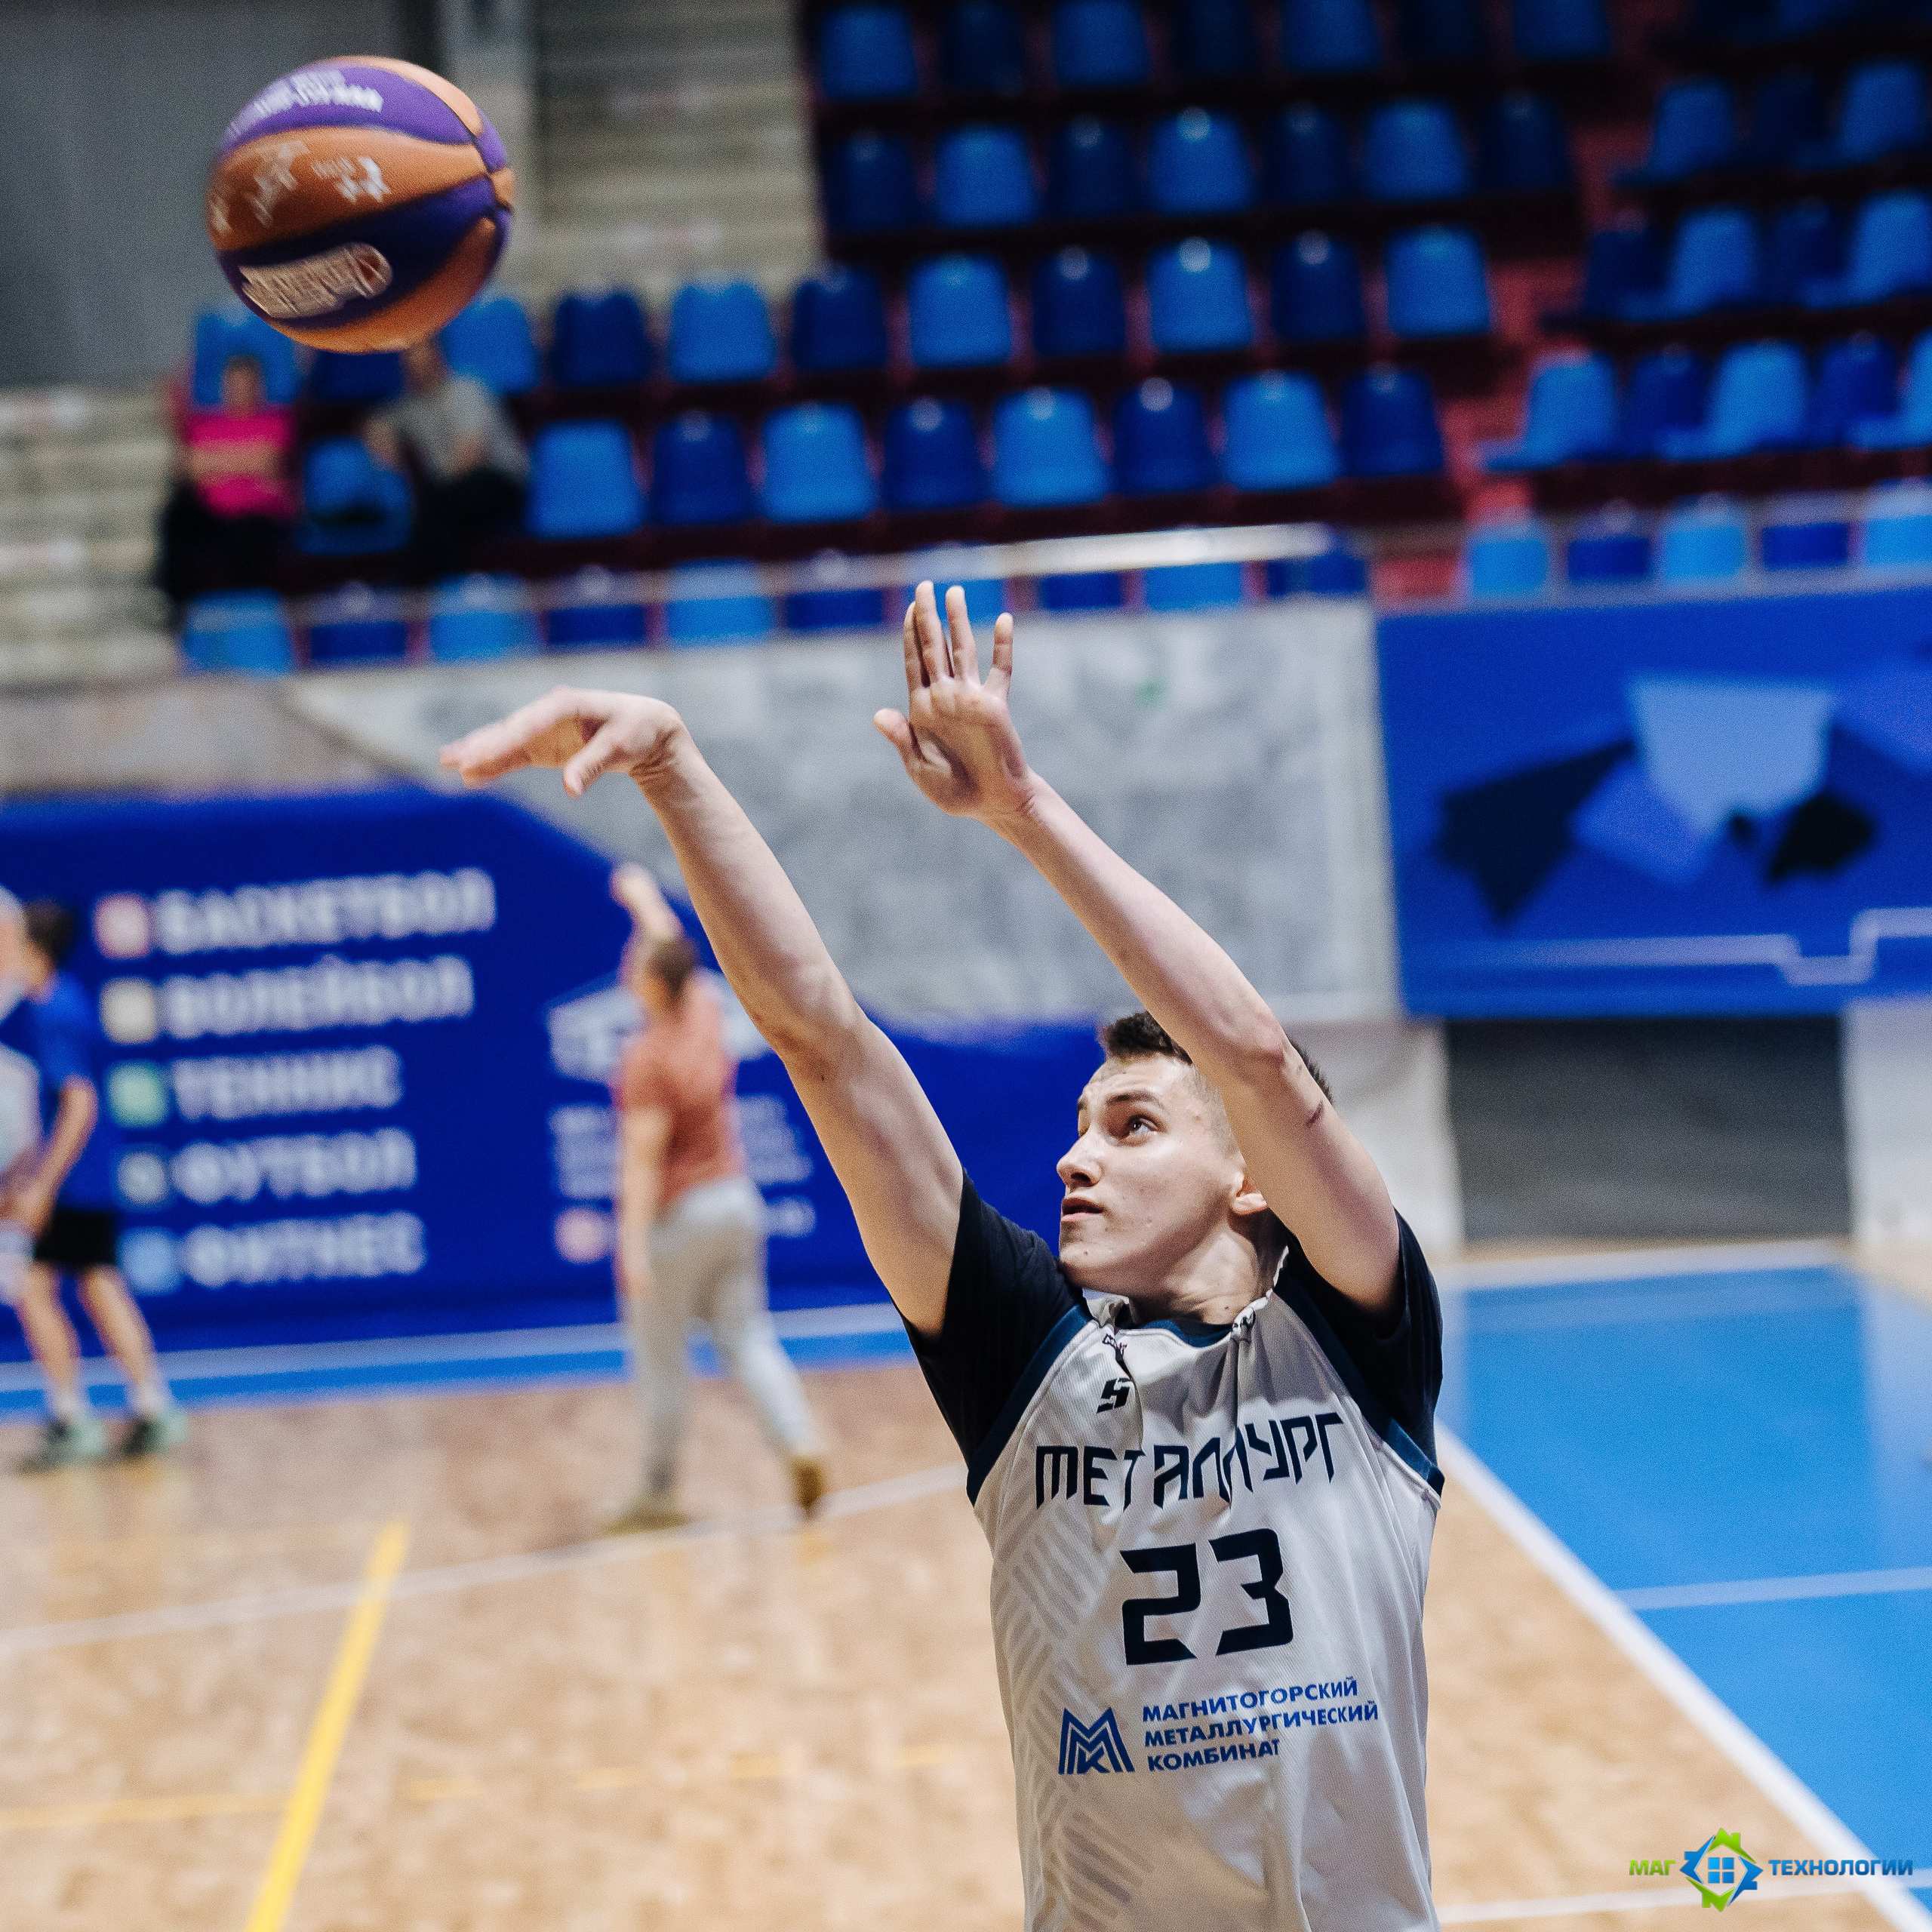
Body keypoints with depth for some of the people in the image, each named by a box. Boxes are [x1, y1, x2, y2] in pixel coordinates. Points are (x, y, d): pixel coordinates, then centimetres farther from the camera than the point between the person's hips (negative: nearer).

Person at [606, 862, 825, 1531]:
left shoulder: (649, 1060, -19)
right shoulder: (705, 1017, 1)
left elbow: (644, 1161, -22)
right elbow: (675, 955, 23)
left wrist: (636, 1247, -22)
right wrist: (645, 901, 37)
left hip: (676, 1216, -7)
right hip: (735, 1200, 7)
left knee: (659, 1360, 4)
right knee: (748, 1337, 7)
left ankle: (660, 1492, 13)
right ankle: (800, 1444, -11)